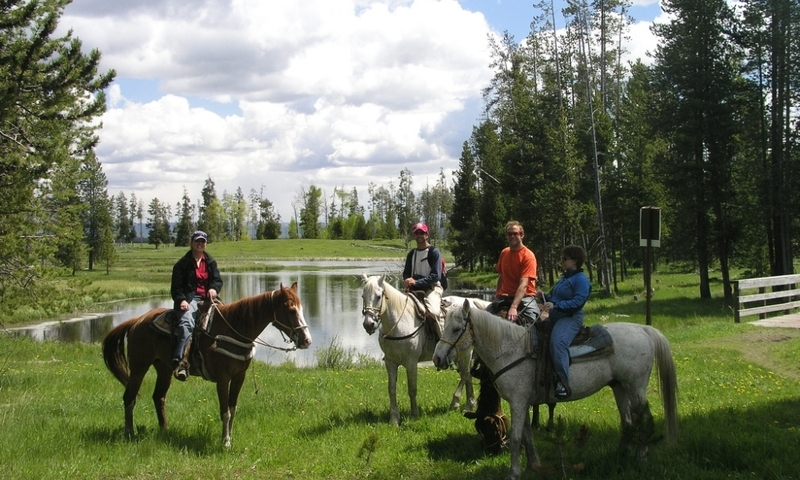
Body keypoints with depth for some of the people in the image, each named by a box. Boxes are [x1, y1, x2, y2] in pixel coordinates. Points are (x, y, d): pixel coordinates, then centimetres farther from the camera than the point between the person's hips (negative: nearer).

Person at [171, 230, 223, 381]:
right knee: (187, 323, -33)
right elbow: (176, 286, 1)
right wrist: (181, 300, -17)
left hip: (207, 298, 6)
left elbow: (218, 280, 13)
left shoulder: (210, 262, 20)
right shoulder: (183, 264, 5)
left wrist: (214, 288, -11)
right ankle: (179, 361, -47)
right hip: (189, 299, -5)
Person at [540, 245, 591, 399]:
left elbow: (578, 301, -19)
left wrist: (555, 305, -26)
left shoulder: (581, 279, -7)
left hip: (570, 318, -11)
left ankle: (563, 384, -42)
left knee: (557, 342, -35)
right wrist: (545, 297, 6)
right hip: (555, 317, 11)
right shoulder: (564, 278, 21)